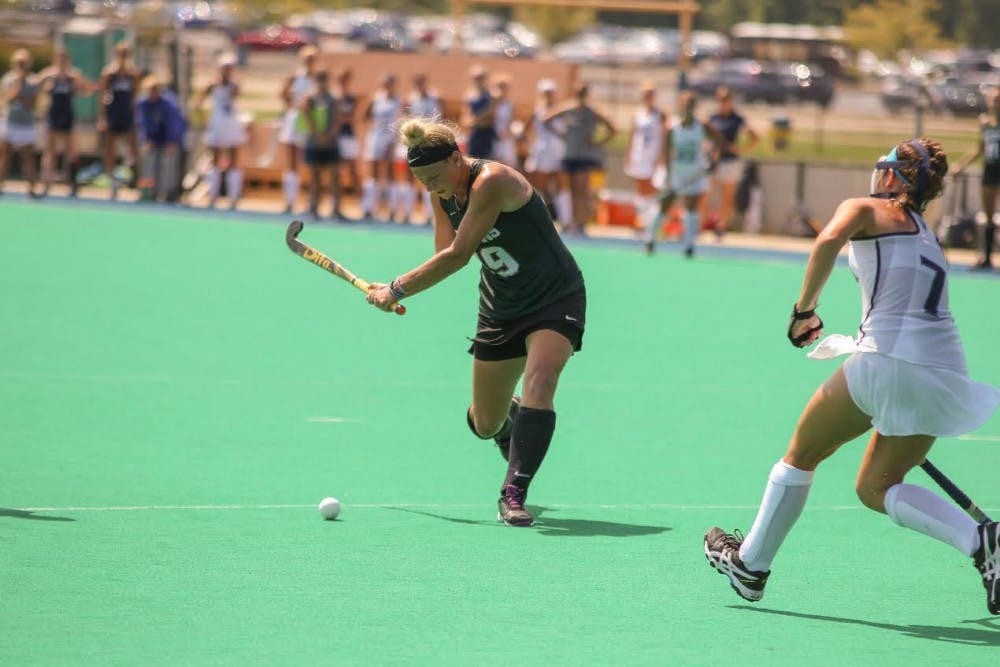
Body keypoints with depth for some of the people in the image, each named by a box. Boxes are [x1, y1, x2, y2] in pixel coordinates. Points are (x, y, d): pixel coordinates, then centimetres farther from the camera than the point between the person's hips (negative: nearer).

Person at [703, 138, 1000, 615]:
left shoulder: (865, 209, 7)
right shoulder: (930, 239, 27)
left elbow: (829, 240, -15)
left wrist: (804, 309, -8)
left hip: (887, 359, -6)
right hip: (946, 368, 6)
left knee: (801, 455, 14)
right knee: (875, 488, 13)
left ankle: (750, 564, 24)